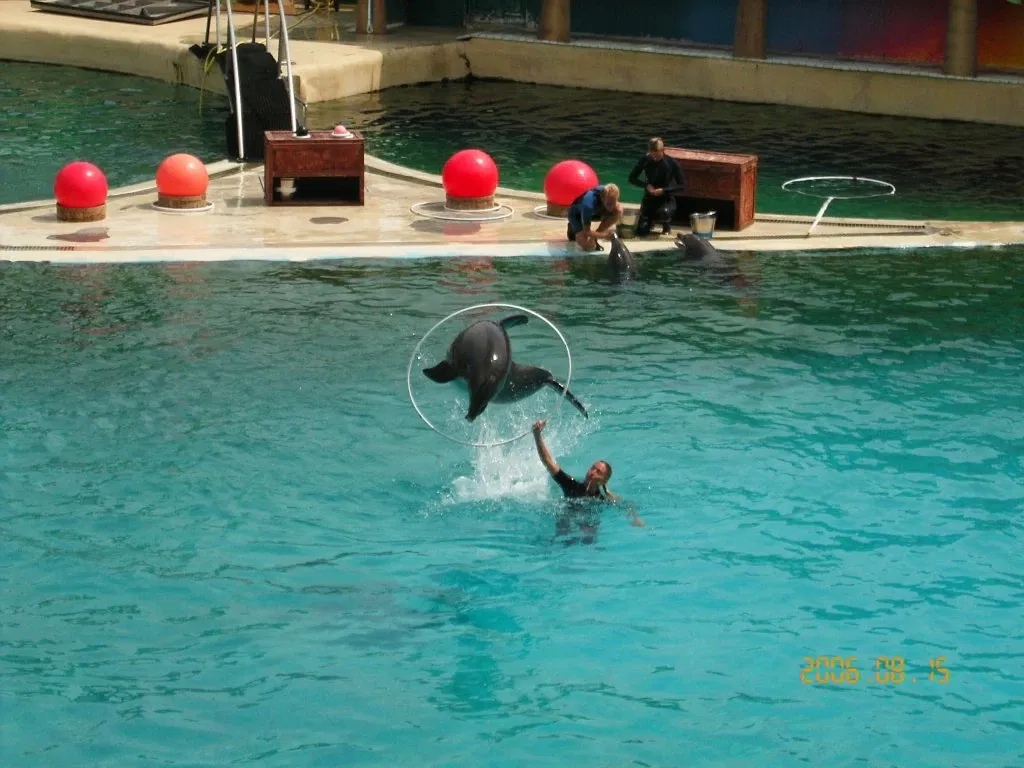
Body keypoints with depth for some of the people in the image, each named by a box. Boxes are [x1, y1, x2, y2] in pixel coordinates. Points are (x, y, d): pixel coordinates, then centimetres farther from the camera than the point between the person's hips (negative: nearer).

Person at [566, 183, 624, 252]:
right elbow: (586, 232, -33)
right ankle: (573, 229, 10)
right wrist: (604, 235, -43)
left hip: (595, 211, 5)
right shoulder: (589, 204, -42)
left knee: (619, 210, -24)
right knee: (588, 246, -26)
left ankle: (594, 239, -7)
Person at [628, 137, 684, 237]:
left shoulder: (672, 163, -12)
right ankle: (651, 220, 28)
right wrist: (646, 185, -17)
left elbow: (681, 186, -9)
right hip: (649, 198, 2)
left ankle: (666, 225, 2)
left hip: (666, 198, -2)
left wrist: (663, 190, -23)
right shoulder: (645, 160, -7)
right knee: (641, 231, -10)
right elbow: (632, 178, 1)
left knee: (663, 213, -38)